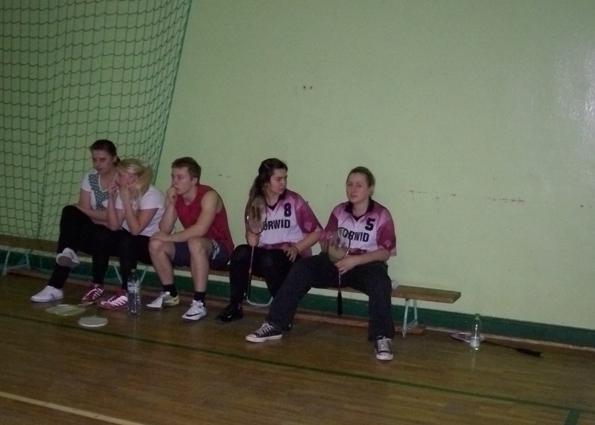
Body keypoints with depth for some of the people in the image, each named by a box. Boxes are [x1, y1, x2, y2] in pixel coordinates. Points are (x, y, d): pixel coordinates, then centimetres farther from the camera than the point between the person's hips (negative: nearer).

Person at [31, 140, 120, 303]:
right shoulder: (89, 177, 4)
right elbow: (85, 211, -2)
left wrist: (81, 209, -11)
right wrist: (103, 217, -20)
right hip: (95, 230, 5)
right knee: (70, 212, -23)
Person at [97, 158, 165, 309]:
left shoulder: (151, 195, -20)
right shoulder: (123, 193, 1)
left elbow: (136, 229, -28)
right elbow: (114, 226, -5)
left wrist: (126, 201, -28)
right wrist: (111, 199, -13)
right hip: (130, 242, 7)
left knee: (127, 241, -34)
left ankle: (126, 293, -28)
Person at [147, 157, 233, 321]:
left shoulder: (209, 196, -21)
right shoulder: (176, 197, -1)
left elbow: (200, 230, -35)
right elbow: (164, 230, -8)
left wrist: (170, 238, -27)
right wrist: (170, 204, -20)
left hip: (219, 250, -7)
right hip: (193, 250, 7)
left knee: (195, 243, -37)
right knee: (156, 244, -10)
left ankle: (199, 303, -32)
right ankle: (170, 294, 7)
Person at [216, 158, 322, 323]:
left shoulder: (294, 201, -5)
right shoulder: (255, 202, 4)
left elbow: (317, 232, -3)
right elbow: (250, 232, 13)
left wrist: (296, 248, -15)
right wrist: (250, 238, -10)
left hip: (292, 258, -3)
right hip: (264, 254, 3)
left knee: (269, 259, -35)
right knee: (240, 252, -26)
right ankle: (235, 306, -12)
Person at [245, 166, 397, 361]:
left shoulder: (381, 215, -3)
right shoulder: (339, 211, 8)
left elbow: (385, 252, -10)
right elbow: (325, 242, 8)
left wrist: (355, 260, -23)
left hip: (367, 264, -3)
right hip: (337, 261, 3)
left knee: (380, 282, -39)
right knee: (302, 268, -21)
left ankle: (382, 338, -35)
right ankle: (274, 325, -21)